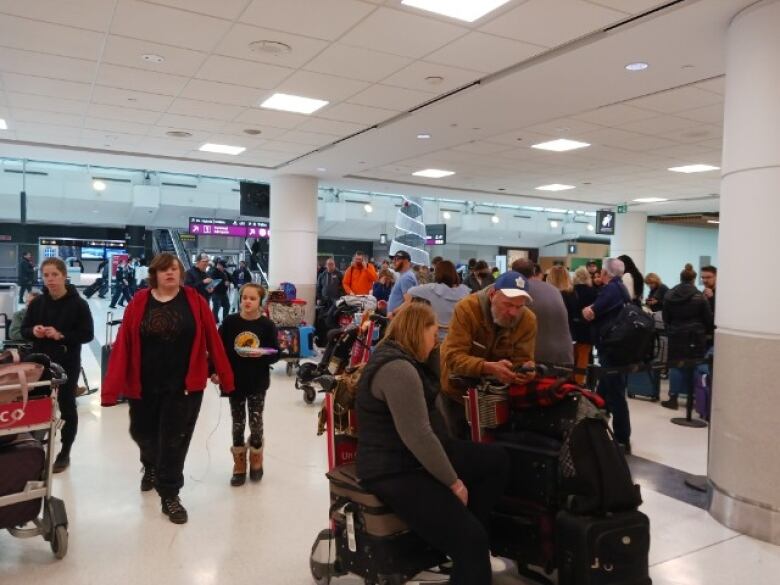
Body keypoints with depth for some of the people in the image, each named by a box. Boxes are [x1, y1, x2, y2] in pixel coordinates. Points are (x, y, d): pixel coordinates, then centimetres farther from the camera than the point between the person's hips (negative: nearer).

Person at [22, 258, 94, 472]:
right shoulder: (37, 303, 3)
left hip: (67, 364, -3)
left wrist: (61, 335, -23)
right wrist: (33, 331, -12)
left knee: (66, 407, 8)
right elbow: (24, 330, 10)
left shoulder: (78, 304, -9)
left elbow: (87, 334, -10)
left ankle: (64, 453, 20)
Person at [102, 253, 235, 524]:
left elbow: (213, 340, -5)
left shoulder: (195, 301, -6)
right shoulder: (139, 302, -4)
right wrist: (112, 387, -12)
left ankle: (169, 496, 19)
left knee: (174, 441, 3)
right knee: (142, 432, 21)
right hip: (143, 385, 2)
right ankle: (152, 466, 53)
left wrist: (225, 377, -4)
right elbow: (122, 346, -7)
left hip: (184, 385, -2)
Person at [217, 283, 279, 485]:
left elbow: (276, 354, -5)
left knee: (256, 423, 7)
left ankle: (256, 461, 30)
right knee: (238, 424, 11)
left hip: (257, 382, -1)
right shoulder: (229, 322, -5)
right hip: (234, 380, 1)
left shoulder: (267, 324, -7)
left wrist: (261, 354, -23)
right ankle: (239, 465, 26)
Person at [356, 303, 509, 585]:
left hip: (415, 456, 11)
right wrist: (454, 482, -18)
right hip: (395, 471, -11)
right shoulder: (397, 368, -22)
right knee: (472, 541, -17)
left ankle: (466, 524, 15)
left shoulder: (400, 358, 14)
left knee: (496, 459, 8)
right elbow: (418, 437, -26)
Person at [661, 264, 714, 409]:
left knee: (675, 365, 4)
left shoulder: (670, 295, 3)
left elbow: (665, 318, 10)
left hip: (676, 336, 2)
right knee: (694, 366, 5)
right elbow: (708, 318, -3)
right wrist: (708, 332, 13)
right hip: (695, 336, -2)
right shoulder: (699, 296, -8)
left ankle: (673, 398, 2)